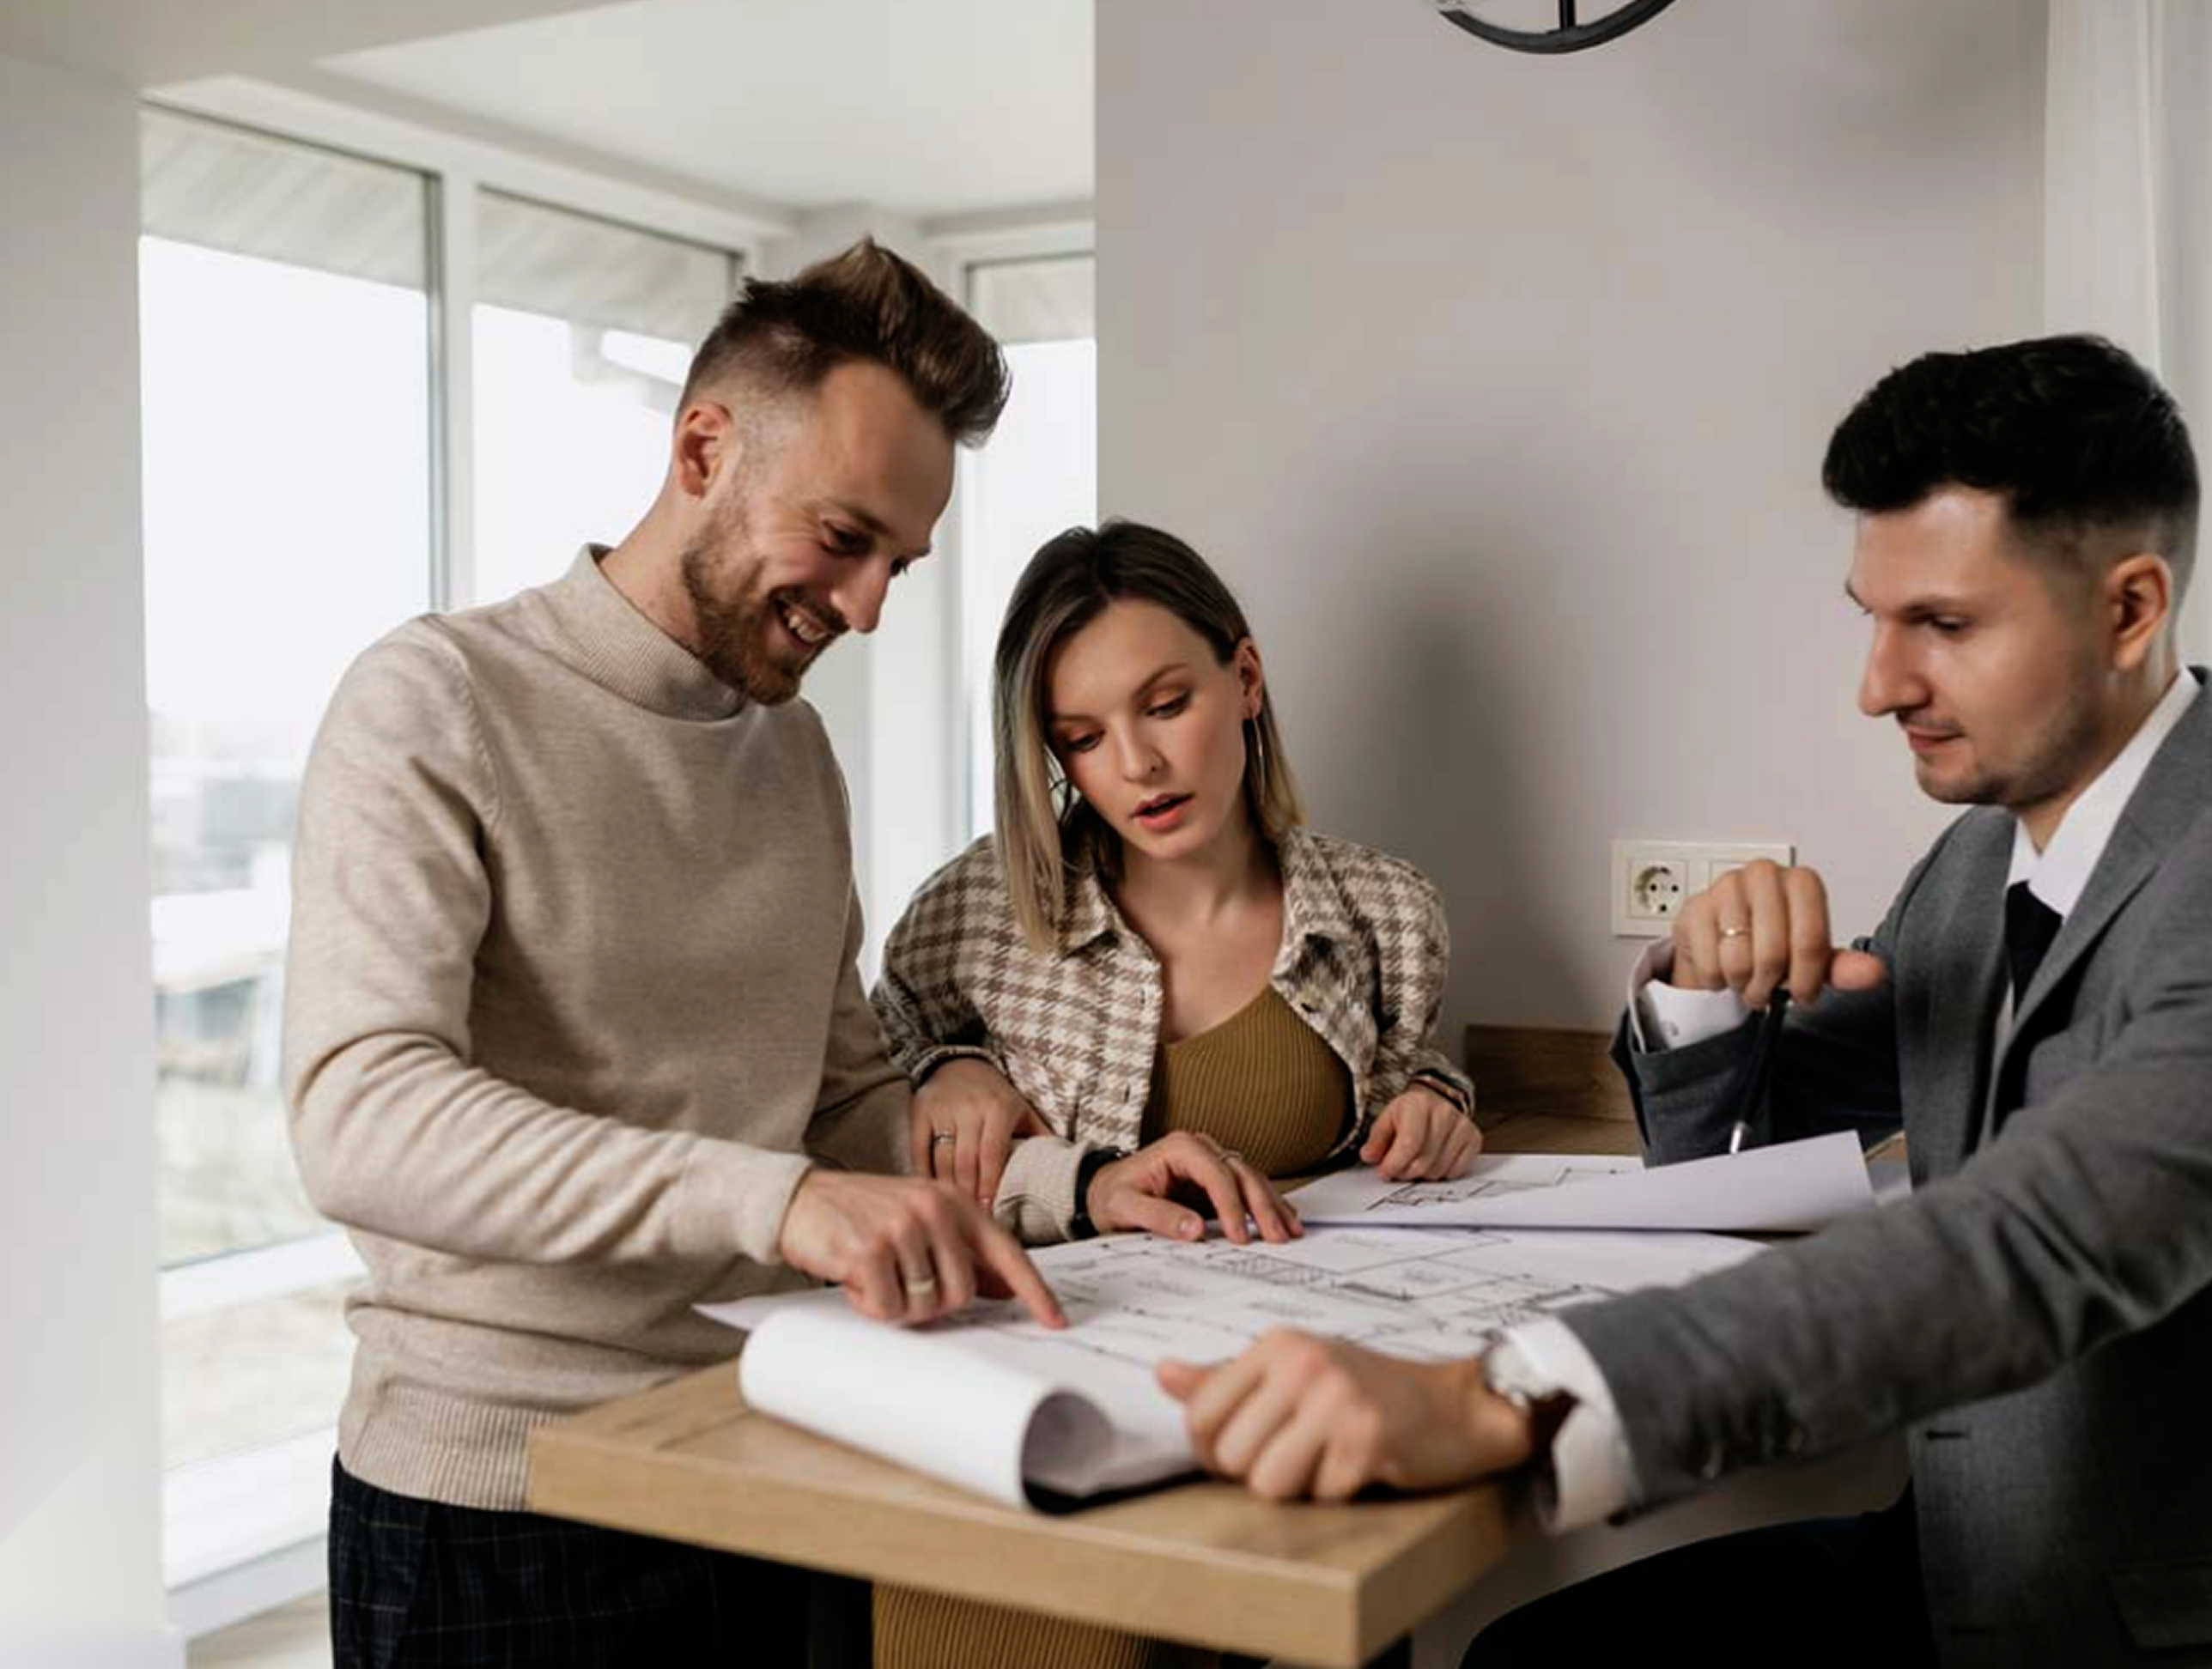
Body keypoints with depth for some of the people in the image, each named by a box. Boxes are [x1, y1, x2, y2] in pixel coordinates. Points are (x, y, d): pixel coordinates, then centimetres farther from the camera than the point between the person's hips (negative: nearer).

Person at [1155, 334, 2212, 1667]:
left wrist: (1504, 1404, -47)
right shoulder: (1982, 859, 5)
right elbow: (1713, 1148, 14)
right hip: (1972, 1556, 6)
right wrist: (1703, 988, -10)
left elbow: (2045, 1241, -37)